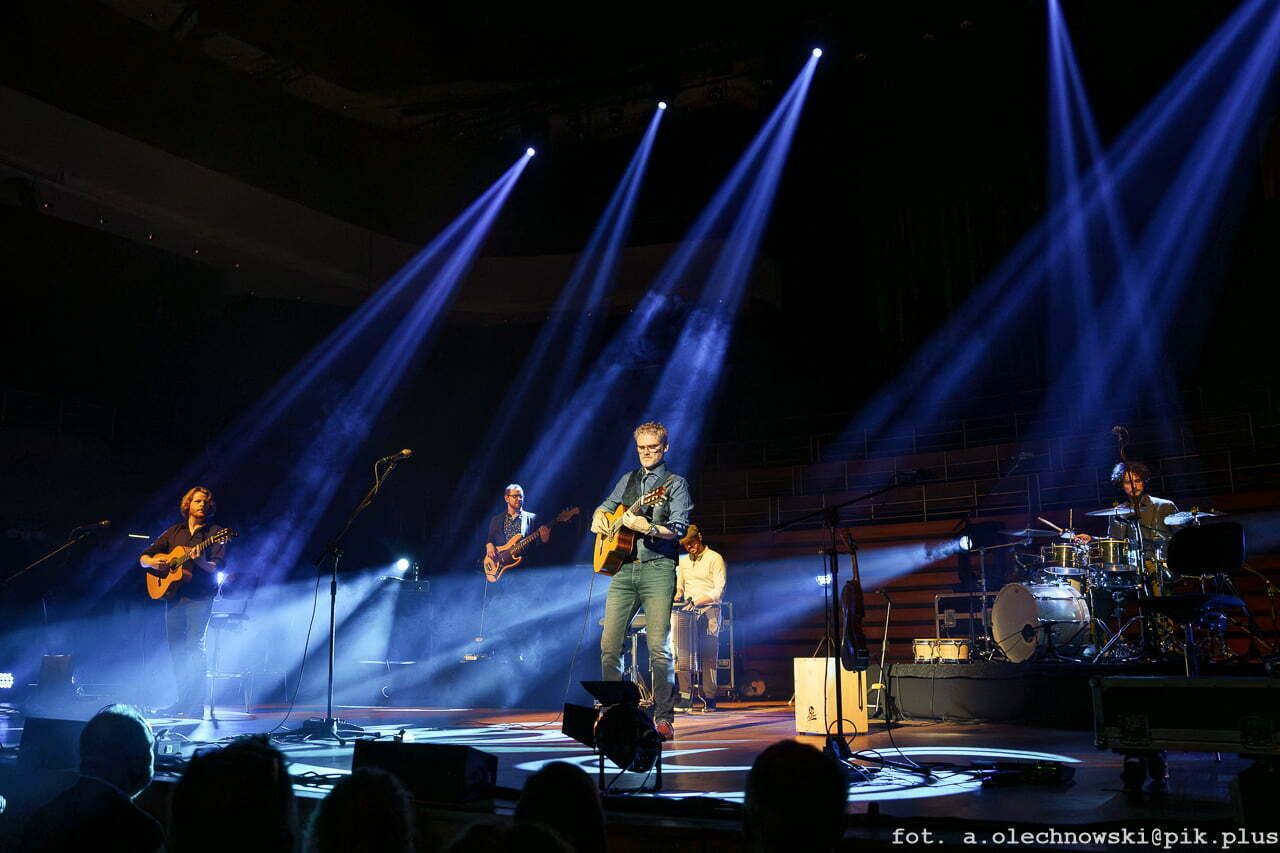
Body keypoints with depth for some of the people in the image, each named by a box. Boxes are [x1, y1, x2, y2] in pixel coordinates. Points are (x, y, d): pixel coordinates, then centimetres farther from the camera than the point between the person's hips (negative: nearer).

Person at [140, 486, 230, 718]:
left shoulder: (215, 532, 2)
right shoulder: (174, 531, 15)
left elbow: (219, 567, -8)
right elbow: (144, 557, 16)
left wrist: (202, 562, -28)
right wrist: (152, 562, -6)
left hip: (199, 597, -5)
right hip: (173, 595, 5)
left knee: (195, 647, -12)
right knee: (175, 648, 7)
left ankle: (196, 705, -10)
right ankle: (183, 700, 17)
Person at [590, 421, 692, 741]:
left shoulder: (675, 483, 4)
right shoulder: (628, 480, 20)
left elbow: (679, 528, -7)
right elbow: (606, 505, 30)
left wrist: (648, 528, -24)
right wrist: (598, 517, 7)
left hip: (658, 568, -5)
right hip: (623, 569, 5)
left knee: (659, 646, -10)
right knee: (609, 644, 0)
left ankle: (663, 717, -3)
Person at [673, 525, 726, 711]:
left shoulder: (715, 559, -1)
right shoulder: (683, 561, 18)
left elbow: (719, 590, -9)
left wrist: (696, 601, -19)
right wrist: (678, 595, 4)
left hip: (708, 611, -5)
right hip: (687, 612, 5)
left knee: (709, 654, -9)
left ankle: (709, 697, -5)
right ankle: (686, 695, -7)